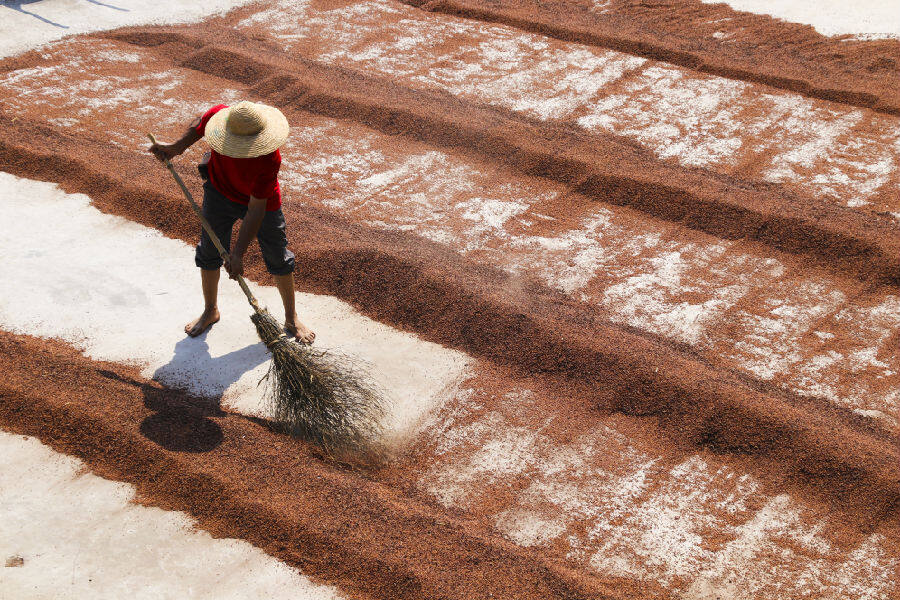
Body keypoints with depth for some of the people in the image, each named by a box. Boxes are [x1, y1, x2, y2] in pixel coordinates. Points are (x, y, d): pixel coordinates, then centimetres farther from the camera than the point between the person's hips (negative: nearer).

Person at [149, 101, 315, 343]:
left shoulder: (269, 160, -40)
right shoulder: (219, 114, -31)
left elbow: (256, 210, -34)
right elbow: (199, 125, -2)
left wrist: (238, 253, -31)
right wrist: (176, 148, 2)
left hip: (263, 201, -3)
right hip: (219, 193, 4)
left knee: (279, 260, 7)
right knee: (209, 253, 12)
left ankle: (291, 319, 28)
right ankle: (210, 311, 35)